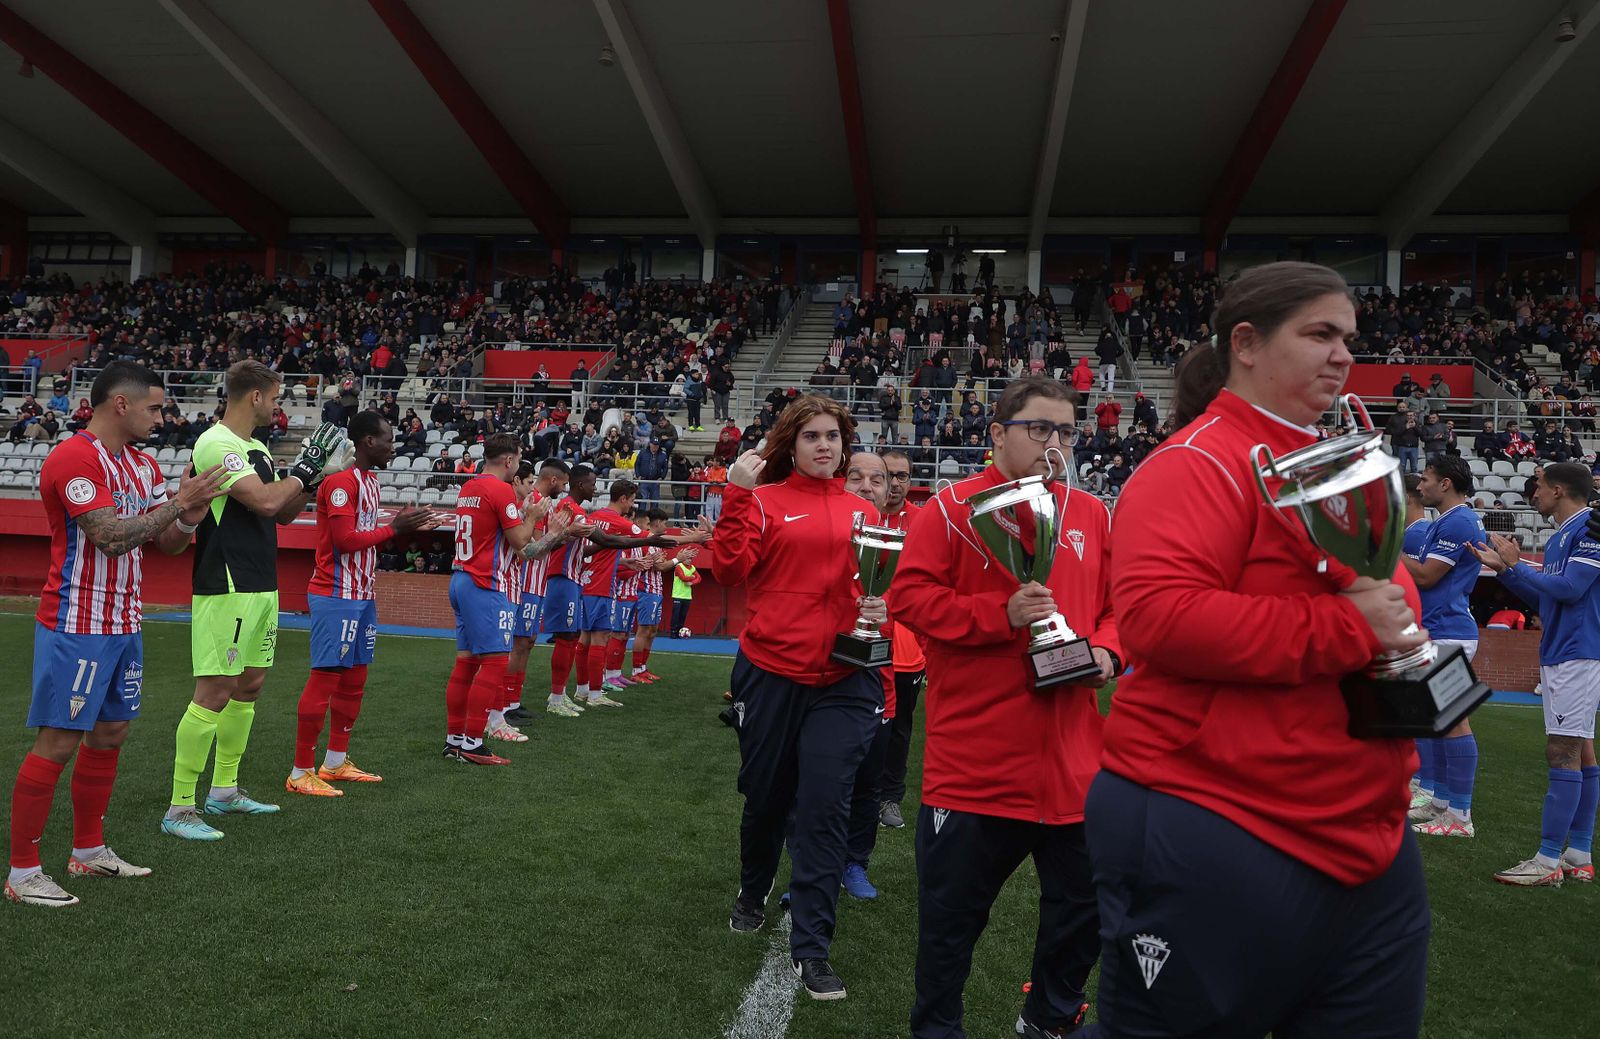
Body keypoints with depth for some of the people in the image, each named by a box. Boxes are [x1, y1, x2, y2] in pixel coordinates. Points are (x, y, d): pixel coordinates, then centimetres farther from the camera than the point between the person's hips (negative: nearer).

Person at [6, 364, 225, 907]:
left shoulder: (143, 464, 12)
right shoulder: (73, 459, -15)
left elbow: (167, 542, 11)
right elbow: (112, 536, -23)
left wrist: (190, 512, -8)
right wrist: (178, 503, -18)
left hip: (124, 625, 9)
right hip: (76, 626, -9)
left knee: (110, 734, 14)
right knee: (57, 743, -4)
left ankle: (89, 850, 28)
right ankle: (22, 872, 7)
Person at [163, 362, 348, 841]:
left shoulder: (256, 449, 15)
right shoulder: (216, 444, -14)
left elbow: (283, 513, 21)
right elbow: (264, 501, -24)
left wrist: (315, 476, 8)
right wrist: (304, 468, -11)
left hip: (262, 587, 10)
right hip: (226, 590, -10)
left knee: (250, 685, 15)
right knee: (214, 694, -8)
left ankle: (224, 790, 27)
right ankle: (179, 809, 1)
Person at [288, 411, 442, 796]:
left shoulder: (370, 480, 15)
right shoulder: (341, 481, -16)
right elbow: (345, 540, -21)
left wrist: (405, 525, 8)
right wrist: (394, 528, -14)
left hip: (363, 596, 10)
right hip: (337, 597, -10)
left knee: (354, 679, 13)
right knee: (324, 679, -6)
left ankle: (335, 763, 23)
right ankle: (300, 773, 1)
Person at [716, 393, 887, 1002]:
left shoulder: (863, 512, 9)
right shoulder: (764, 502, 0)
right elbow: (729, 571, -13)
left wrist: (881, 610, -1)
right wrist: (736, 497, -17)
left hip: (843, 680, 1)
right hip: (771, 671, -1)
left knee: (825, 809, -2)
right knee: (765, 796, 16)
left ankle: (811, 949, 10)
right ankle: (753, 893, 46)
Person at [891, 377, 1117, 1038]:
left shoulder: (1094, 516, 9)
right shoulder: (953, 508, -5)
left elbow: (1118, 605, 16)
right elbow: (909, 595, -12)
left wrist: (1106, 650, -4)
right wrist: (1001, 613, -21)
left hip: (1072, 758, 5)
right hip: (975, 755, -5)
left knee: (1084, 900, 19)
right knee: (953, 908, 8)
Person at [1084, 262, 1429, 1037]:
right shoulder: (1197, 463, -14)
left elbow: (1377, 584, 27)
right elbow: (1158, 615, -28)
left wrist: (1402, 629, 3)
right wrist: (1348, 629, -22)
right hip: (1210, 833, -9)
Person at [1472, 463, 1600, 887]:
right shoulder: (1561, 535, 16)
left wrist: (1516, 566, -8)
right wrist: (1504, 569, 14)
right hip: (1559, 655, 10)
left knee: (1562, 752, -10)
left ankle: (1548, 861, -8)